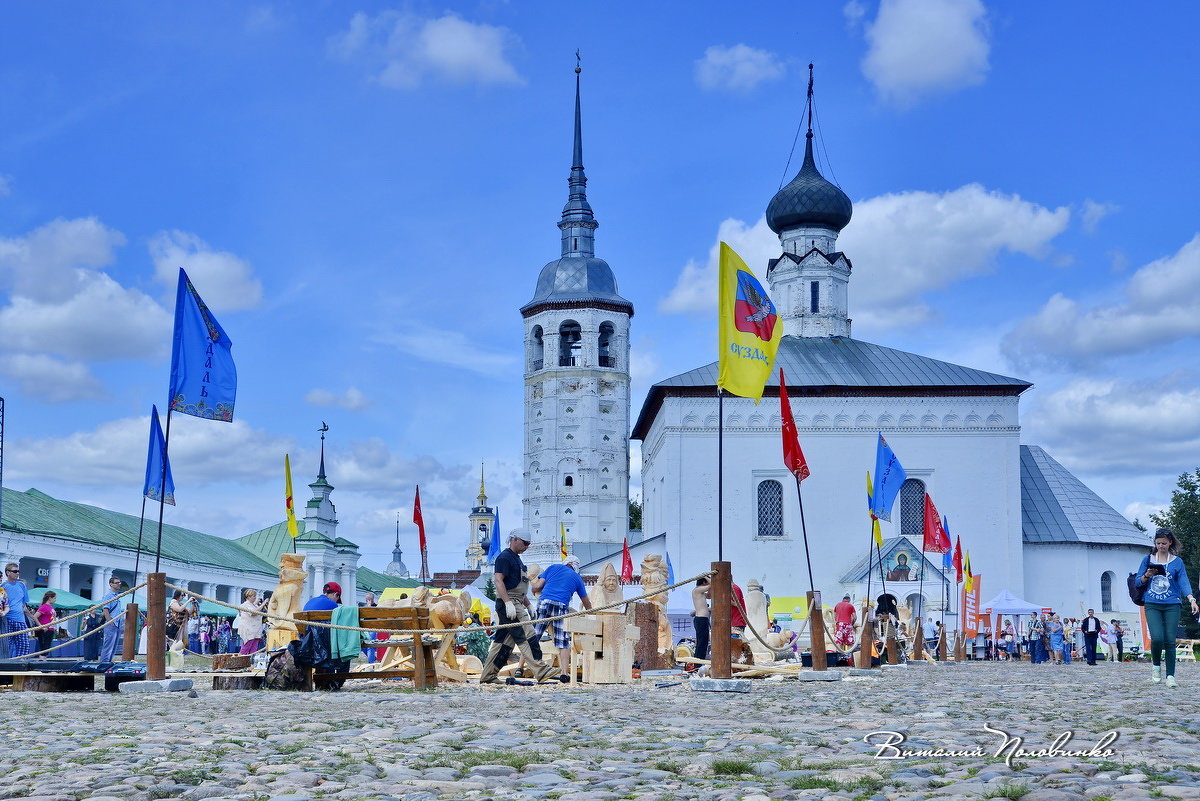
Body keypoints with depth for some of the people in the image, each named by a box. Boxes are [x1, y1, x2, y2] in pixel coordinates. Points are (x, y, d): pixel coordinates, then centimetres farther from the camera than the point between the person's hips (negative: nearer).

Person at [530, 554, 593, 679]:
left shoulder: (553, 568, 20)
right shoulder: (577, 578, 22)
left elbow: (537, 587, 10)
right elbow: (586, 602, 31)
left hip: (544, 603, 0)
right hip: (561, 607, 0)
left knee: (532, 637, 5)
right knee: (563, 642, 6)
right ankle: (564, 673, -2)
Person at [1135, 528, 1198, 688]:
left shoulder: (1177, 562, 9)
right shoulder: (1148, 559, 10)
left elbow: (1184, 582, -1)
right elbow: (1138, 582, 11)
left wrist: (1191, 599, -16)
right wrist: (1147, 575, -10)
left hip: (1172, 605, 0)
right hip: (1152, 606, 0)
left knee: (1170, 640, -5)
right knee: (1157, 637, -16)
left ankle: (1170, 676, 4)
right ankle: (1156, 666, 9)